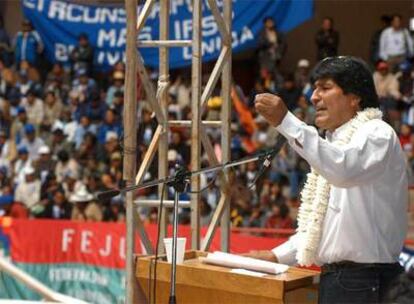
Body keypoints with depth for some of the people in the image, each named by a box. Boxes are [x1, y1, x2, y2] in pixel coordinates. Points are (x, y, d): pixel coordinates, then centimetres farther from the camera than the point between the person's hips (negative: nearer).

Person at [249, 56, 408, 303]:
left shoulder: (377, 134, -8)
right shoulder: (334, 142, 20)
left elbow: (343, 170, -31)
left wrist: (285, 121, -33)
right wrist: (277, 256, 15)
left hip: (362, 282, -9)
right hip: (333, 277, 9)